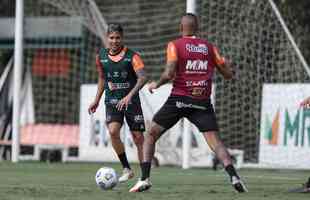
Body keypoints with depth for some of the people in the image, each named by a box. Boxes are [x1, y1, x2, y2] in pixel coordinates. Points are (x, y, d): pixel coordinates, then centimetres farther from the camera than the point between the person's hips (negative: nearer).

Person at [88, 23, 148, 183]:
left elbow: (142, 77, -21)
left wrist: (129, 96, -33)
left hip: (131, 101, -2)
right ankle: (126, 169, -7)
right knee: (113, 131, -22)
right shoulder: (101, 56, 4)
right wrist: (96, 101, 18)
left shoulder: (132, 56, -9)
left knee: (138, 138, -2)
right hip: (112, 102, 2)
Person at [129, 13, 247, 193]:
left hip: (179, 99, -2)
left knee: (151, 135, 12)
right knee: (215, 141, -1)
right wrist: (226, 63, 33)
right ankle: (234, 176, -24)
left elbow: (169, 74, -12)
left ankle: (145, 179, 3)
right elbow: (228, 74, 12)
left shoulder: (175, 45, 0)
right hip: (202, 102, 2)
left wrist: (156, 84, 6)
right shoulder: (209, 47, 10)